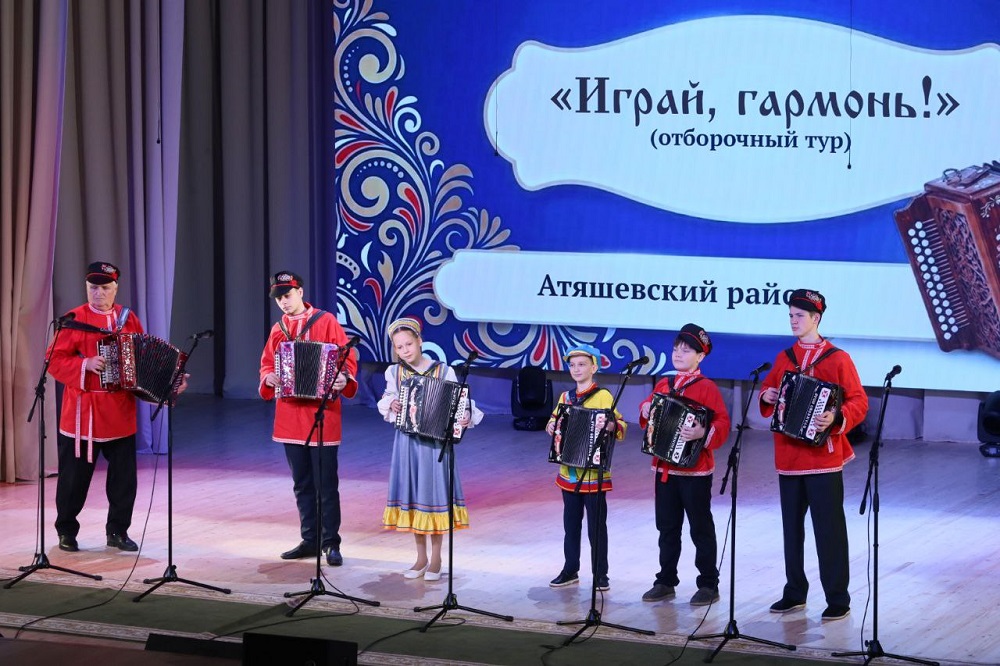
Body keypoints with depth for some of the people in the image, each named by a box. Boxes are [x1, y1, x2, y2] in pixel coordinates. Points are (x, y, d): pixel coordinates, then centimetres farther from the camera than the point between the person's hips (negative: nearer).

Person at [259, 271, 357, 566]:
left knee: (326, 483, -4)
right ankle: (309, 540, 18)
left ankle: (331, 543, 1)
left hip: (321, 413, -5)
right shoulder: (278, 329, 13)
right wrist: (268, 378, -5)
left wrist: (344, 379, -24)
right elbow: (267, 363, 17)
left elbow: (347, 358, -5)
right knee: (302, 484, 11)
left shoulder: (326, 322, -3)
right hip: (289, 415, 5)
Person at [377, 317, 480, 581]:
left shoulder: (443, 372, -7)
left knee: (434, 494, 2)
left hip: (435, 442, -3)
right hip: (407, 442, 3)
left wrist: (467, 416, -27)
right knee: (412, 495, 9)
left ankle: (436, 559, 15)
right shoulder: (394, 372, 2)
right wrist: (391, 405, -8)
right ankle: (421, 557, 20)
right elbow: (386, 399, 13)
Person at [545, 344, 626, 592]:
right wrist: (551, 428, 0)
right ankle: (570, 570, 21)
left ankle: (600, 574, 7)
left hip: (594, 473, -5)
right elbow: (555, 421, 21)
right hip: (569, 472, 6)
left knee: (596, 525, 0)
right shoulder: (565, 397, 10)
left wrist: (612, 426, -35)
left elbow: (620, 425, -13)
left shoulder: (603, 396, -8)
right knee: (571, 524, 12)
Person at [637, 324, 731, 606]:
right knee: (667, 527, 13)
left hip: (695, 470, -6)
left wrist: (704, 432, -32)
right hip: (664, 469, 6)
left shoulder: (707, 388, -9)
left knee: (701, 529, 1)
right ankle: (666, 581, 21)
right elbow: (648, 411, 23)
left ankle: (708, 585, 7)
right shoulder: (662, 385, 10)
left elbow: (722, 424, -15)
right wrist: (645, 412, 1)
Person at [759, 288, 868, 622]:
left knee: (829, 529, -4)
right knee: (791, 527, 12)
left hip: (823, 457, -6)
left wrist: (837, 418, -26)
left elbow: (859, 402, -8)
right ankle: (795, 593, 22)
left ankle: (838, 599, 1)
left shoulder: (837, 359, -6)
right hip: (788, 458, 6)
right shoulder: (784, 358, 11)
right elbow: (768, 388, 23)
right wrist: (766, 397, 1)